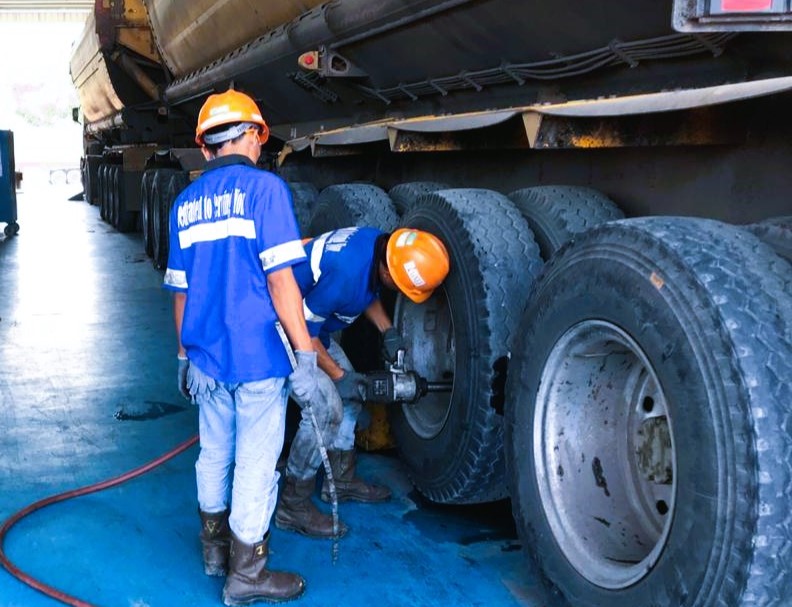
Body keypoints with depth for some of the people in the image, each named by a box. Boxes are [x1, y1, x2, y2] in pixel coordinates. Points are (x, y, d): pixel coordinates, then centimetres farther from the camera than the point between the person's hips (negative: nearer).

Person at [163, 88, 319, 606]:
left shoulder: (186, 202, 9)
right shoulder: (263, 188, -9)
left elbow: (181, 291, 13)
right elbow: (280, 279, -16)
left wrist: (185, 355, 23)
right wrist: (306, 354, -14)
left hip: (206, 355, 7)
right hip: (257, 355, -6)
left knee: (215, 456, 20)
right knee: (256, 465, 3)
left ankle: (215, 549, 35)